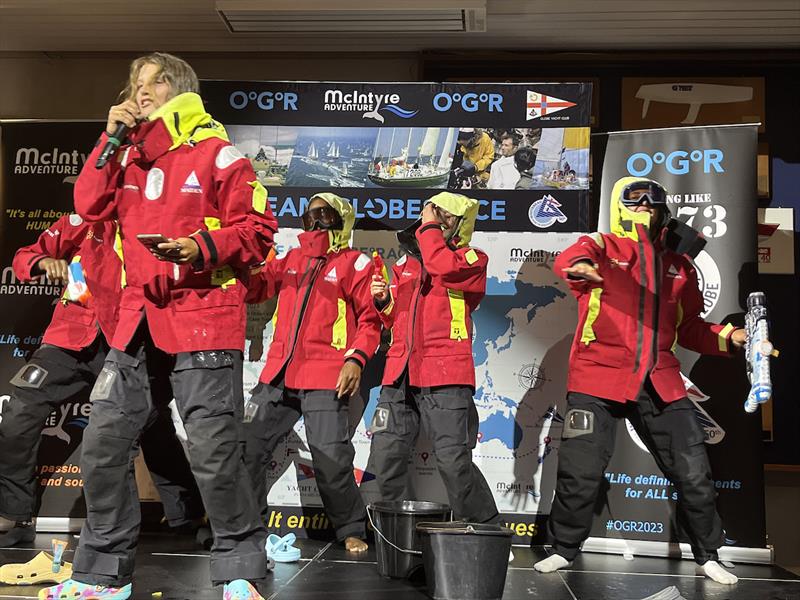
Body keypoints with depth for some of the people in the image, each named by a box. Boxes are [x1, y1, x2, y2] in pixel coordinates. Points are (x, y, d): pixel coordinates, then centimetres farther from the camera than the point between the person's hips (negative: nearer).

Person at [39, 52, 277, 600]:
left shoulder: (217, 154, -2)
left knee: (213, 451, -5)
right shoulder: (131, 155, 18)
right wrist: (110, 138, 4)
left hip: (204, 314, -6)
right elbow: (92, 206, 9)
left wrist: (202, 248, -20)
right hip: (139, 315, 7)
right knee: (104, 442, 7)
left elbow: (258, 228, -6)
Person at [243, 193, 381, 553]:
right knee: (247, 448, 8)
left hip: (325, 379, -6)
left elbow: (370, 319, 0)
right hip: (277, 375, 6)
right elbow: (254, 288, 21)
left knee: (331, 462, -7)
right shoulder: (292, 259, 19)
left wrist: (356, 359, -14)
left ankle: (351, 530, 15)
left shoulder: (355, 263, 3)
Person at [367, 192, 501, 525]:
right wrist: (384, 299, 8)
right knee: (385, 459, 3)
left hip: (446, 376, -6)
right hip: (399, 375, 6)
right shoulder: (406, 262, 23)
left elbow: (443, 266, -18)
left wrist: (429, 227, -2)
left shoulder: (473, 259, 6)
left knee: (454, 462, -9)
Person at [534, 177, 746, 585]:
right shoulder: (601, 246, 2)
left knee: (693, 473, 8)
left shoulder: (678, 264, 16)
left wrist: (728, 337, 3)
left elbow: (690, 328, 21)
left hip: (660, 383, 4)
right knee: (581, 472, -2)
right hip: (599, 379, -4)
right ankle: (563, 550, 20)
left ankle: (707, 556, 29)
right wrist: (580, 265, -47)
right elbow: (568, 260, -22)